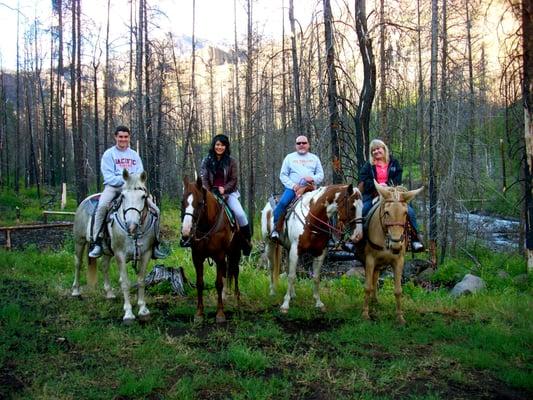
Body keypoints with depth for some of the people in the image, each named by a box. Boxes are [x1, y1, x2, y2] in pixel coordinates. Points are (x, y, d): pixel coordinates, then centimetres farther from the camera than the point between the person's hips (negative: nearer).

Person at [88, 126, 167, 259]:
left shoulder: (134, 155, 15)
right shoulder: (109, 154, 3)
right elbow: (109, 177, -6)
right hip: (113, 187, -4)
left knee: (155, 210, -9)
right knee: (102, 206, -36)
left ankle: (155, 244, 4)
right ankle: (96, 243, -28)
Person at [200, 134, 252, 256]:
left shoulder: (231, 161, 3)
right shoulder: (206, 161, 6)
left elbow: (233, 180, 0)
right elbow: (204, 179, 2)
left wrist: (224, 189, -16)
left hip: (229, 192, -2)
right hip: (211, 192, 2)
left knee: (240, 214, -21)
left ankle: (247, 241, -5)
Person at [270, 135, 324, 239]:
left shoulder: (314, 158, 18)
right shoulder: (289, 157, 13)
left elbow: (321, 175, 14)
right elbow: (283, 175, 8)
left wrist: (313, 178, -10)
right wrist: (293, 185, -9)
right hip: (292, 188, -1)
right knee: (282, 202, -28)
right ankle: (276, 227, -19)